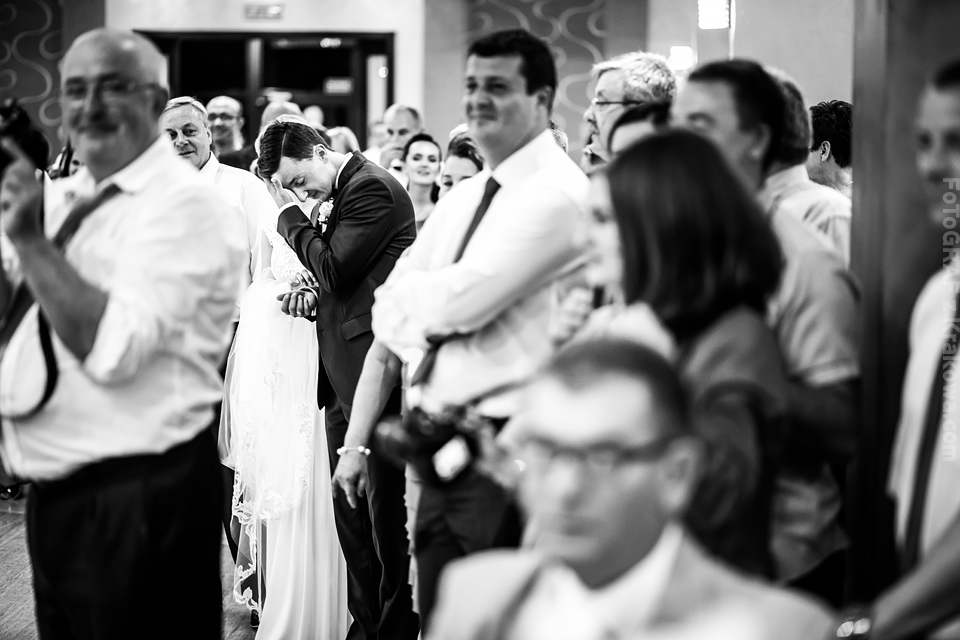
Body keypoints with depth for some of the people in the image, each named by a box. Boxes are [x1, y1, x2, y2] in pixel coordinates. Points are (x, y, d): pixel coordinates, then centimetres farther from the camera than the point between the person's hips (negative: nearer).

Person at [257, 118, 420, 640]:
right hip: (345, 379, 10)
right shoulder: (345, 191, 17)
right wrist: (315, 299, 5)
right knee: (351, 514, 13)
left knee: (385, 513, -3)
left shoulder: (371, 188, -12)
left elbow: (334, 268, -18)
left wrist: (291, 215, -8)